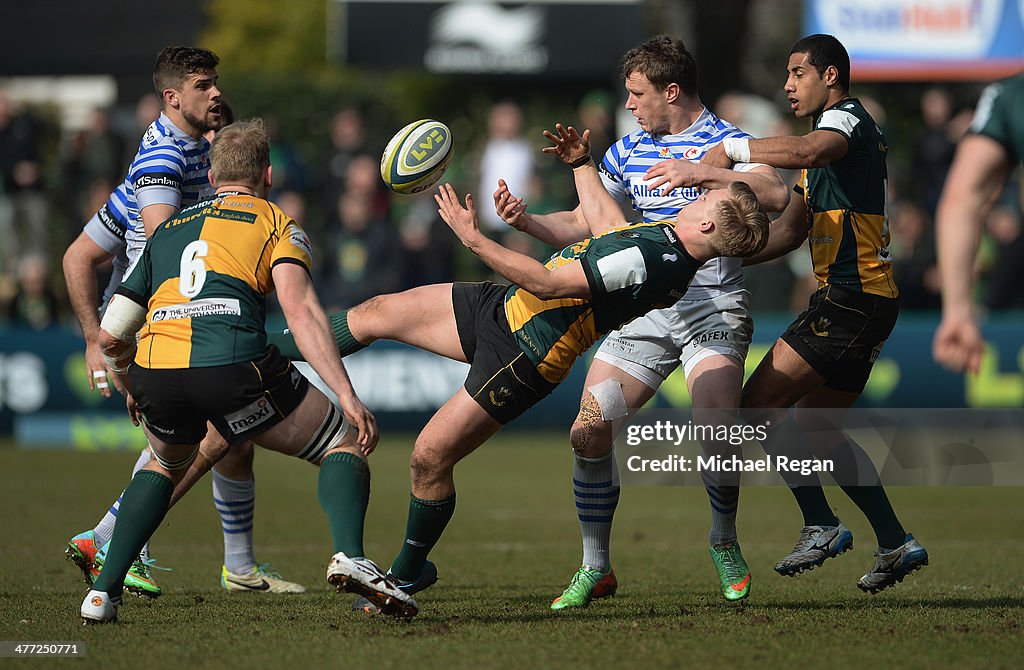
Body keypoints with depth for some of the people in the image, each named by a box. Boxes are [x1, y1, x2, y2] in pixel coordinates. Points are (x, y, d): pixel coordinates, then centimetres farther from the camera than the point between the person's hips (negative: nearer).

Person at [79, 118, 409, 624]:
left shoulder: (166, 231, 29)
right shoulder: (275, 223, 17)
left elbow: (110, 336, 27)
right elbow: (300, 310, -2)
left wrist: (133, 391, 47)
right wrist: (348, 397, -8)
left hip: (154, 371, 4)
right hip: (233, 364, -4)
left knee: (166, 465, 35)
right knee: (345, 444, 15)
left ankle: (104, 592, 23)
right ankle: (349, 555, -12)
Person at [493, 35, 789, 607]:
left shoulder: (725, 143, -3)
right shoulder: (628, 152, 15)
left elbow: (775, 194, -22)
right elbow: (583, 225, 20)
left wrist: (700, 173, -32)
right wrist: (527, 220, 2)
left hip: (713, 308, -5)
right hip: (642, 312, 5)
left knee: (716, 429, -23)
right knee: (590, 430, -9)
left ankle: (725, 541, 5)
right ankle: (596, 567, 5)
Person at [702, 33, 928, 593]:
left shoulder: (847, 118, -9)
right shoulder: (836, 130, 23)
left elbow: (808, 150, -35)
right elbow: (792, 229, 25)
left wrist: (730, 151, -34)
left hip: (850, 298, -10)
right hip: (866, 300, 10)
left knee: (757, 406, -9)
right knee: (816, 427, 16)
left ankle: (821, 526, -9)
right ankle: (895, 542, 16)